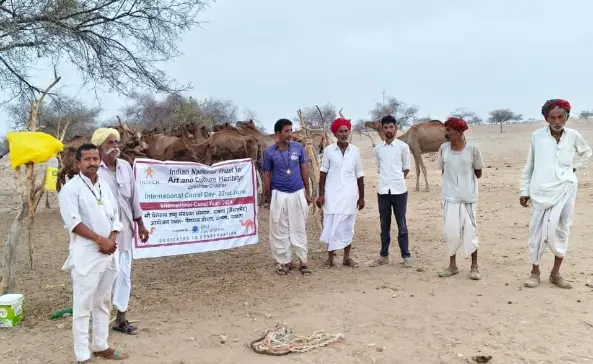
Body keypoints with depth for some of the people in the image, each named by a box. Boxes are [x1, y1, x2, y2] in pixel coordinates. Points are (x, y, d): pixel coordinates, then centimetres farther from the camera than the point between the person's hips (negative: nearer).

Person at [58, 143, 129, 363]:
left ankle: (101, 346, 28)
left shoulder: (104, 186, 13)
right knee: (83, 307, -2)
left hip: (108, 254, 7)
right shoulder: (71, 188, -7)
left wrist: (111, 240, -6)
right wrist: (100, 240, -17)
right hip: (85, 255, -7)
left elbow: (115, 217, 12)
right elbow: (73, 221, -16)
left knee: (103, 303, 15)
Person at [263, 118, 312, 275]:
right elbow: (267, 175, 1)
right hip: (279, 194, -1)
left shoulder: (299, 148, -2)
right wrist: (268, 199, 2)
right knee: (280, 230, 5)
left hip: (298, 193, 1)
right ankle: (285, 261, 18)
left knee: (299, 228, 7)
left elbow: (304, 169, 6)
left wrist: (307, 191, 6)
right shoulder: (270, 152, -6)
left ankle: (303, 261, 16)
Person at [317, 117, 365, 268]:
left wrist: (361, 196, 5)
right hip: (332, 195, -2)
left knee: (348, 227, 8)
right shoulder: (328, 150, -2)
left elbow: (359, 175, 6)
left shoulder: (355, 151, 2)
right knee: (331, 226, 0)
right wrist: (321, 194, -4)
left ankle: (347, 258, 19)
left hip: (350, 195, 2)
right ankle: (330, 258, 12)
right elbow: (323, 173, 1)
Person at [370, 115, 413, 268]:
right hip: (382, 190, 3)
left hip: (399, 190, -3)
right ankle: (384, 255, 19)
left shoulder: (403, 146, -2)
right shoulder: (377, 148, 7)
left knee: (401, 225, 3)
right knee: (384, 225, 10)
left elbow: (406, 169, 5)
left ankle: (406, 256, 13)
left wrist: (396, 181, 8)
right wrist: (387, 180, 10)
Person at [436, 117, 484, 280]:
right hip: (449, 196, 2)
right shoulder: (444, 148, -2)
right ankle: (452, 265, 20)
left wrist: (467, 181, 8)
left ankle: (474, 267, 17)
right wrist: (452, 181, 5)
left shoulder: (472, 149, -10)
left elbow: (478, 172, 3)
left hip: (468, 196, -2)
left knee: (469, 229, 3)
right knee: (450, 230, 4)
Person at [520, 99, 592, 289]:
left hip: (565, 190, 2)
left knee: (561, 230, 6)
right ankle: (535, 272, 13)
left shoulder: (573, 136, 2)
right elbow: (529, 166, 4)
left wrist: (575, 167, 9)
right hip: (542, 191, -2)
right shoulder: (537, 136, -3)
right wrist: (524, 190, 4)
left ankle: (555, 273, 18)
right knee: (539, 231, 0)